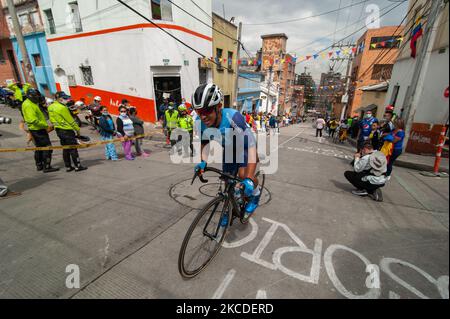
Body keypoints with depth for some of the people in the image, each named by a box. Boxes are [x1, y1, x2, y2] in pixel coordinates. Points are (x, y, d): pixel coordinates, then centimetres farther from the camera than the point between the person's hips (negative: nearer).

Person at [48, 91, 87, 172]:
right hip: (67, 130, -9)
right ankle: (77, 166, 1)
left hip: (58, 130, 9)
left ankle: (68, 167, 17)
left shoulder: (50, 107, 9)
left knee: (65, 149, 13)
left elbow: (52, 120, 16)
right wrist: (77, 129, -6)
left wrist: (57, 125, 23)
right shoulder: (62, 108, -18)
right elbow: (70, 120, -15)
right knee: (73, 149, -3)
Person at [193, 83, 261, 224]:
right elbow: (205, 142, -5)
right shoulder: (202, 122, -24)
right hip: (229, 149, 5)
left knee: (243, 174, -26)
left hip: (245, 145, -4)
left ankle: (256, 193, 9)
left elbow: (251, 145, -42)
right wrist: (203, 162, -22)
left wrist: (249, 179, -49)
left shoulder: (232, 116, -41)